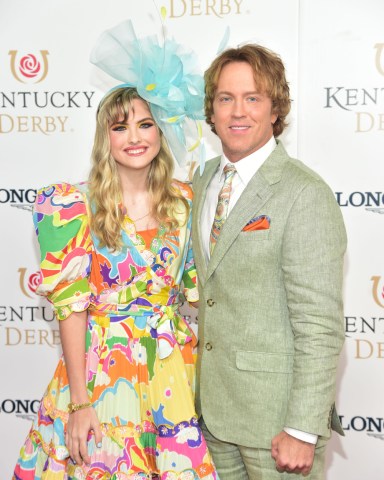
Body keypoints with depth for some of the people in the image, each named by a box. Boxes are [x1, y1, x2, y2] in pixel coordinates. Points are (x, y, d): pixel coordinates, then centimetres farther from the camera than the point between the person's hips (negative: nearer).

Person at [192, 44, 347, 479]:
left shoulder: (305, 195, -17)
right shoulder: (202, 182, 6)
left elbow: (320, 325, -18)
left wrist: (303, 430, -18)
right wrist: (197, 388, 10)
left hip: (276, 411, -6)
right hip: (213, 404, 6)